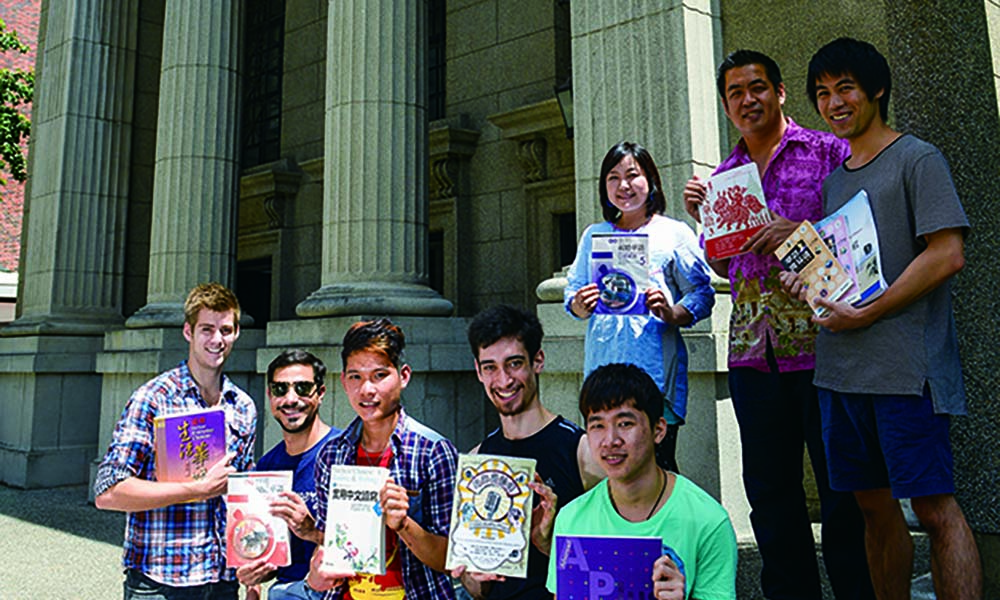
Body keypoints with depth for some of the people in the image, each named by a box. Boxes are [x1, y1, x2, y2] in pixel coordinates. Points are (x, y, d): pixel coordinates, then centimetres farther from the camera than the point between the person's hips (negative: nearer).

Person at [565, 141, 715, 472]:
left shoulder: (674, 233, 6)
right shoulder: (593, 235, 17)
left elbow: (702, 294, 2)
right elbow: (572, 295, 17)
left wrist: (671, 314, -18)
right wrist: (580, 304, -6)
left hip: (655, 367, -3)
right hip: (603, 363, 3)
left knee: (657, 463, -5)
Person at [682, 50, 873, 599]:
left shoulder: (827, 151, 3)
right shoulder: (722, 176, 16)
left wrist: (802, 230, -16)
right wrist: (702, 220, 3)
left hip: (818, 343, -4)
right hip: (752, 352, 5)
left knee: (841, 487, 3)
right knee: (769, 491, 12)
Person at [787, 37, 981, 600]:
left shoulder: (918, 158, -1)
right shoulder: (833, 179, 20)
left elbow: (948, 254, -11)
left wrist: (864, 314, -13)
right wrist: (805, 282, 5)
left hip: (904, 368, -7)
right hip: (840, 369, 7)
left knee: (936, 509, -4)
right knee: (876, 507, 12)